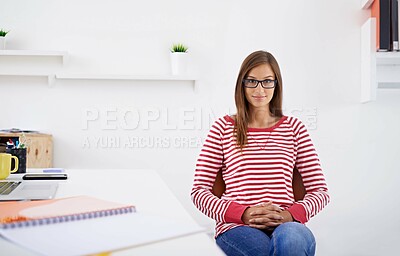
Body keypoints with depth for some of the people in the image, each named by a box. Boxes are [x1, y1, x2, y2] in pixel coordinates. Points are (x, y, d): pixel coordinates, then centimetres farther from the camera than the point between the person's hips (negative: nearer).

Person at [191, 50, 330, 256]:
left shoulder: (294, 128, 16)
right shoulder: (223, 128, 11)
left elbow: (319, 190, 14)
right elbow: (199, 190, 6)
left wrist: (292, 214, -8)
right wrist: (243, 213, -10)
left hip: (285, 224, 2)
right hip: (236, 226, -1)